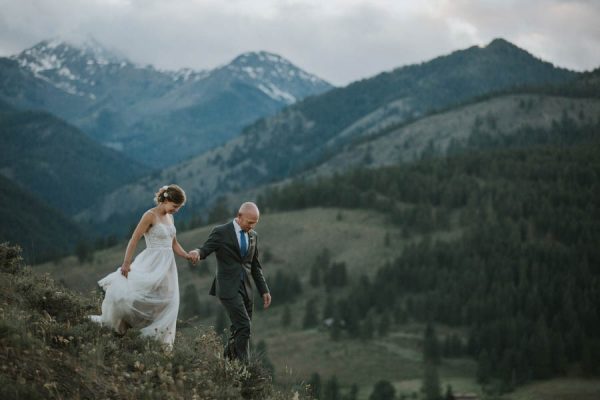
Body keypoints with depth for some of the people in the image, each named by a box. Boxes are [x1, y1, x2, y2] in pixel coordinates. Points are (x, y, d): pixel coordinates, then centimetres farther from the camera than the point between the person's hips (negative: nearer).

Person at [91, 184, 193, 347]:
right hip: (151, 265, -7)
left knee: (167, 304, 4)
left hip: (167, 266, 7)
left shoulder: (169, 217, 12)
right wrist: (126, 263, -22)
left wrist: (187, 256, 2)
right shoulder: (150, 215, -10)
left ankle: (159, 341, 10)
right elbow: (134, 239, -14)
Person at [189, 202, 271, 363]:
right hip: (228, 287, -6)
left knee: (239, 329, 8)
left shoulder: (253, 236, 12)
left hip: (245, 288, 6)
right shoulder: (221, 232, -6)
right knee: (244, 326, -15)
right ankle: (243, 365, -11)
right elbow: (205, 250, -7)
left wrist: (264, 290, 15)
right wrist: (197, 252, -32)